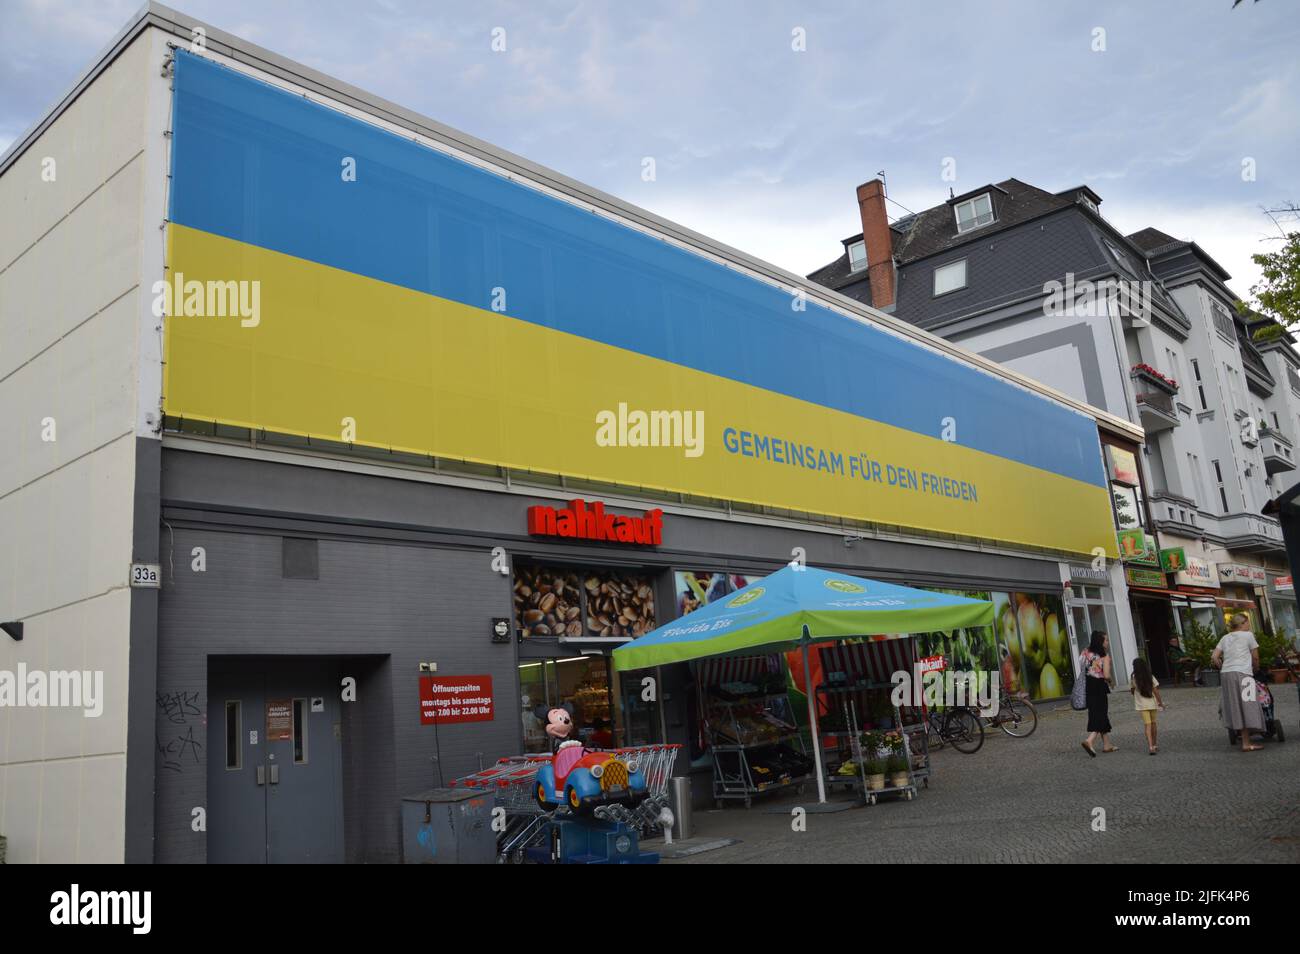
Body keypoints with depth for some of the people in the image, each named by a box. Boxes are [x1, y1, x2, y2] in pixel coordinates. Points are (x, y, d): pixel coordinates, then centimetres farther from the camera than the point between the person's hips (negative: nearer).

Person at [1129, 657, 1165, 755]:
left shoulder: (1133, 680, -7)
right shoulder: (1151, 678, -3)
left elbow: (1132, 691, 3)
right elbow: (1156, 691, -4)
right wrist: (1160, 702, 4)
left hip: (1141, 705, -2)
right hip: (1152, 703, 2)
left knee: (1147, 724, -5)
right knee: (1153, 723, 16)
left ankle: (1150, 746, -19)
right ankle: (1154, 745, 28)